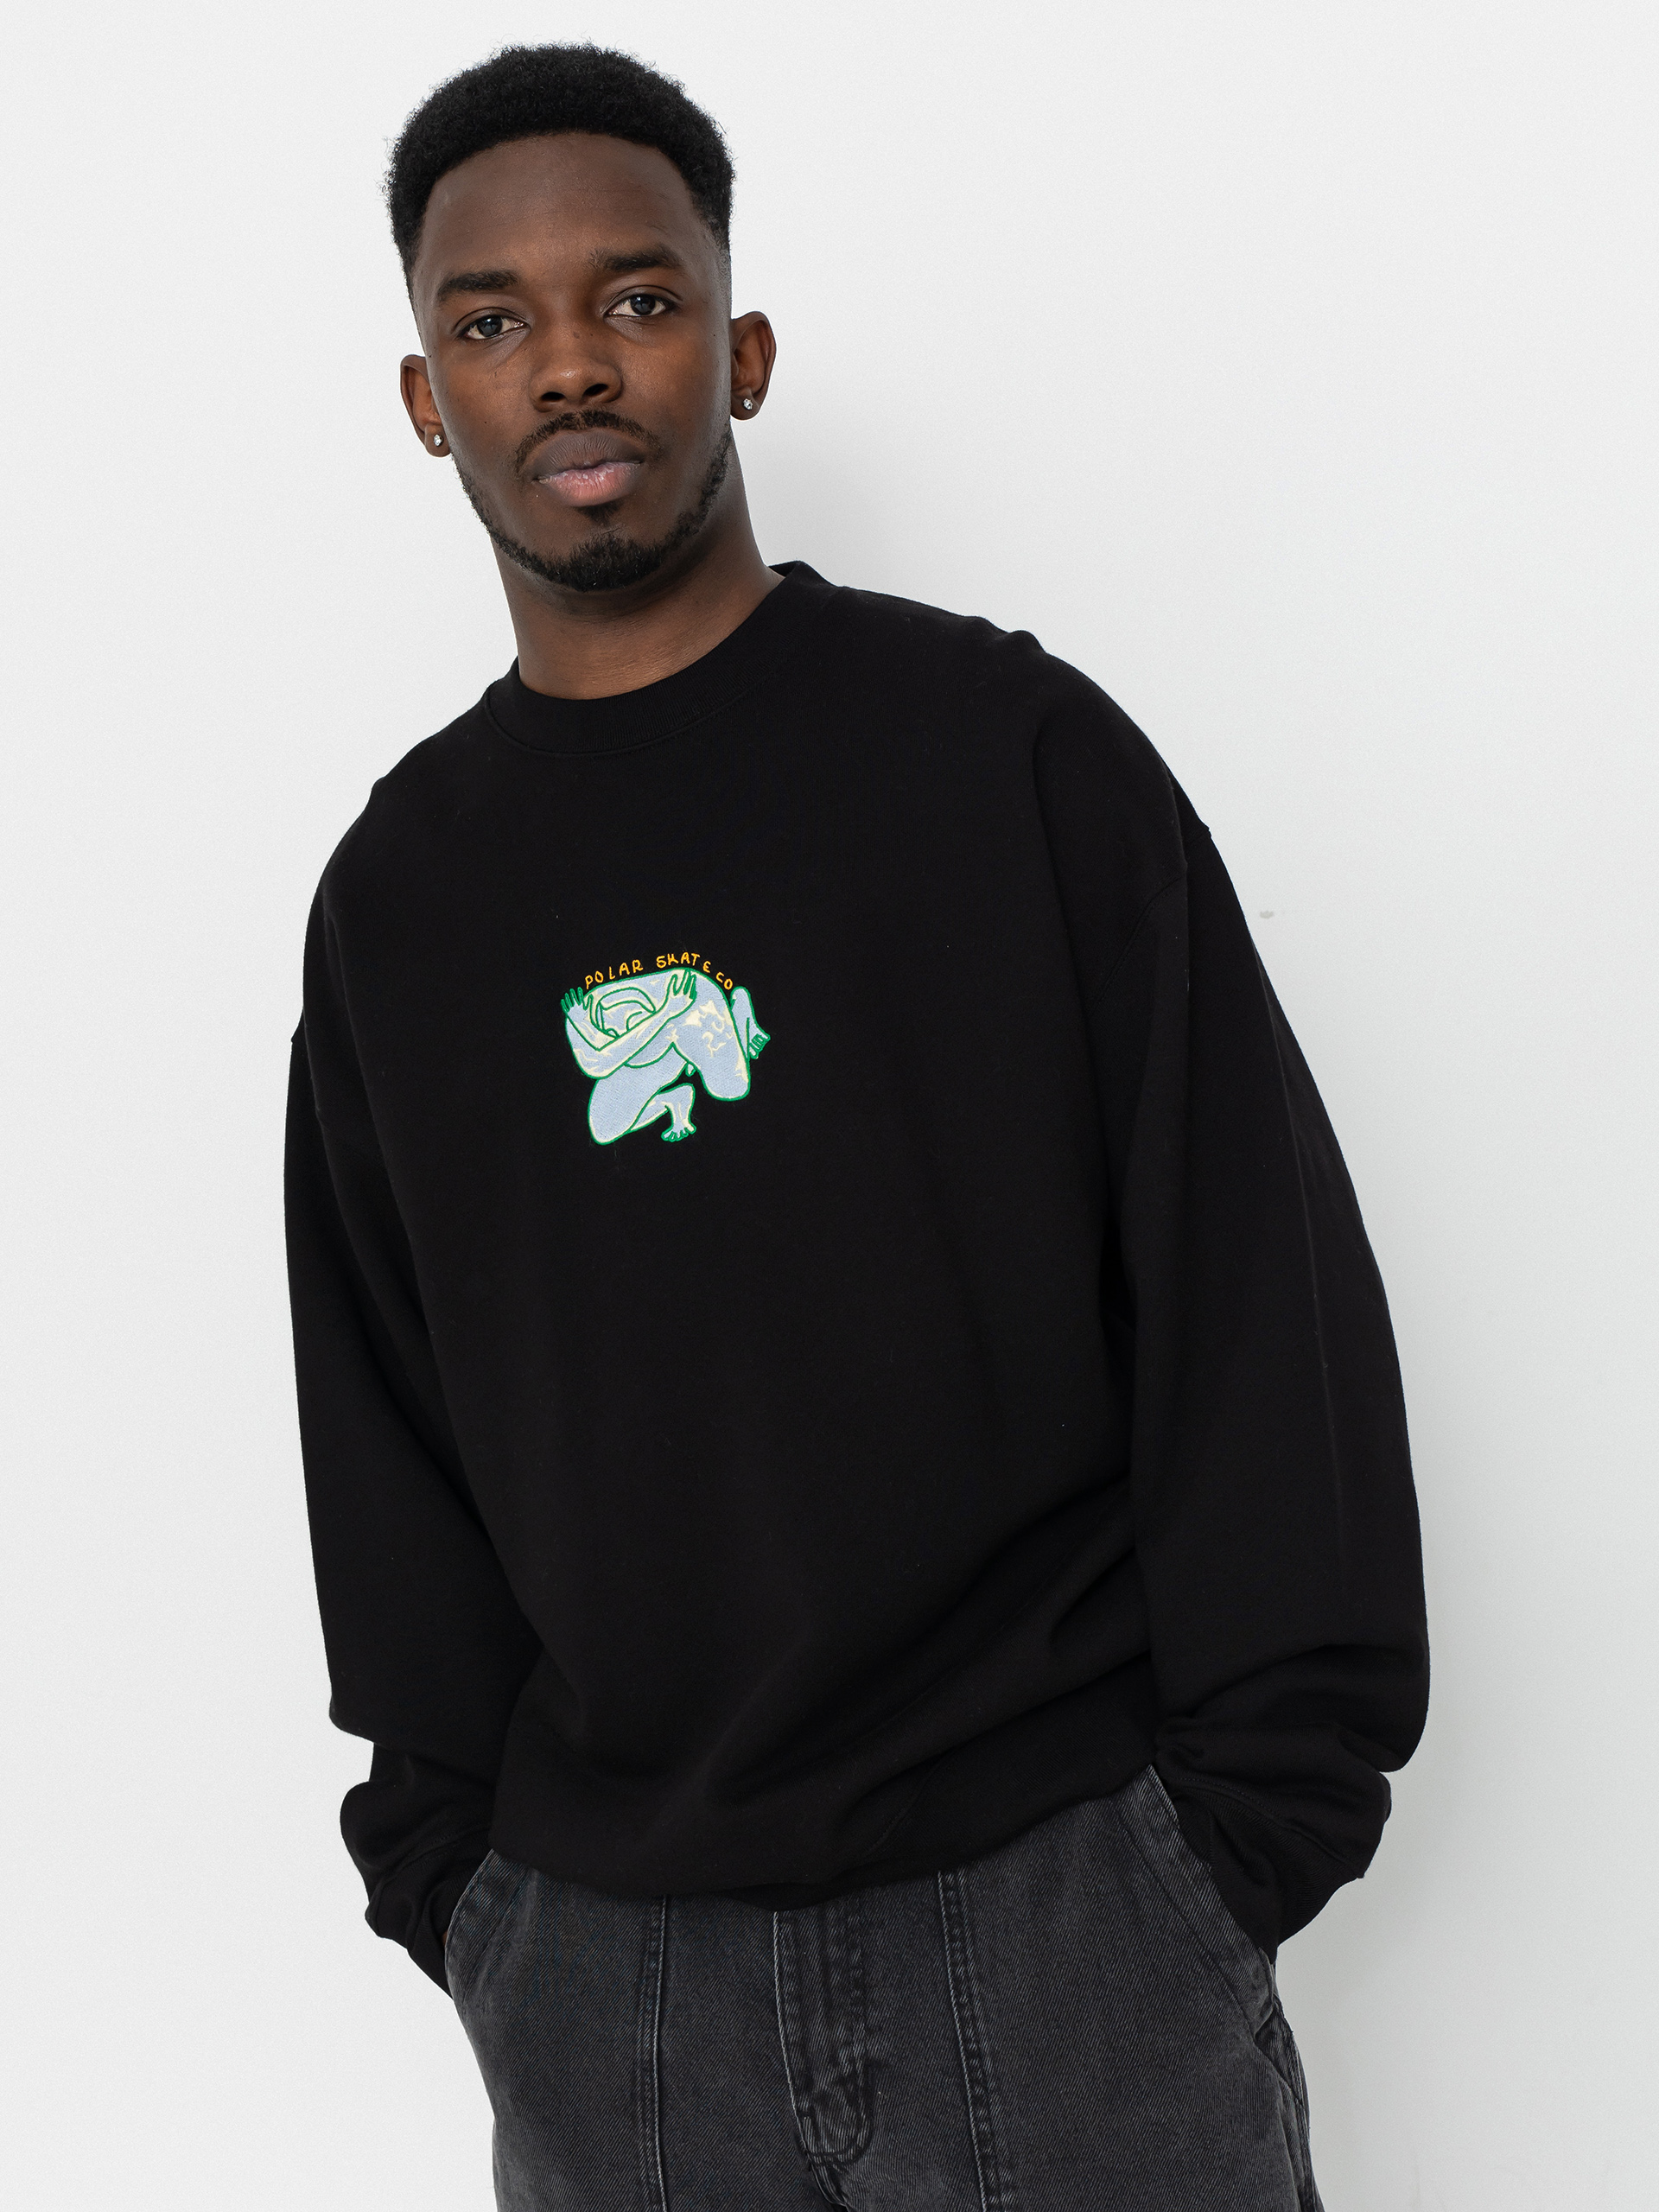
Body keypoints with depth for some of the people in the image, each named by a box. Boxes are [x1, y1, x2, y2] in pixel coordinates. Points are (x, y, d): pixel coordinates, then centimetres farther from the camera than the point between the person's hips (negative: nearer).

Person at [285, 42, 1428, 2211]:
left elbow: (1257, 1285, -4)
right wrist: (439, 1845, 5)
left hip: (1069, 1900, -2)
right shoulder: (400, 891, 8)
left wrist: (1266, 1793, -7)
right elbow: (384, 1428, 12)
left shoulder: (1011, 746, -2)